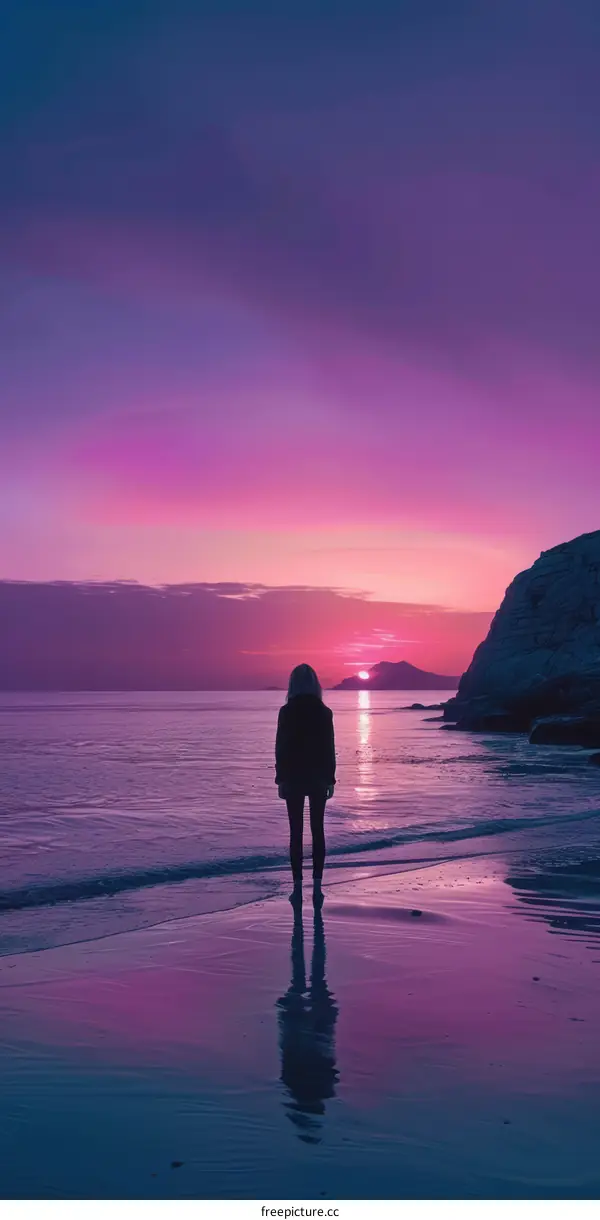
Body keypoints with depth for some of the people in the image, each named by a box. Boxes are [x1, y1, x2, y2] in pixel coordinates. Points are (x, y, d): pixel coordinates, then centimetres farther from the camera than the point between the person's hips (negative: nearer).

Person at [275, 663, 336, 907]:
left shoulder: (286, 712, -8)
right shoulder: (324, 712, -3)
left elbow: (281, 748, -6)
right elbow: (329, 749, 0)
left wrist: (280, 779, 1)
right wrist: (330, 779, 7)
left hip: (293, 778, -1)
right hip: (318, 778, 2)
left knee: (296, 832, 4)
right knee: (317, 831, 7)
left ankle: (298, 888, 3)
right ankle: (317, 887, 5)